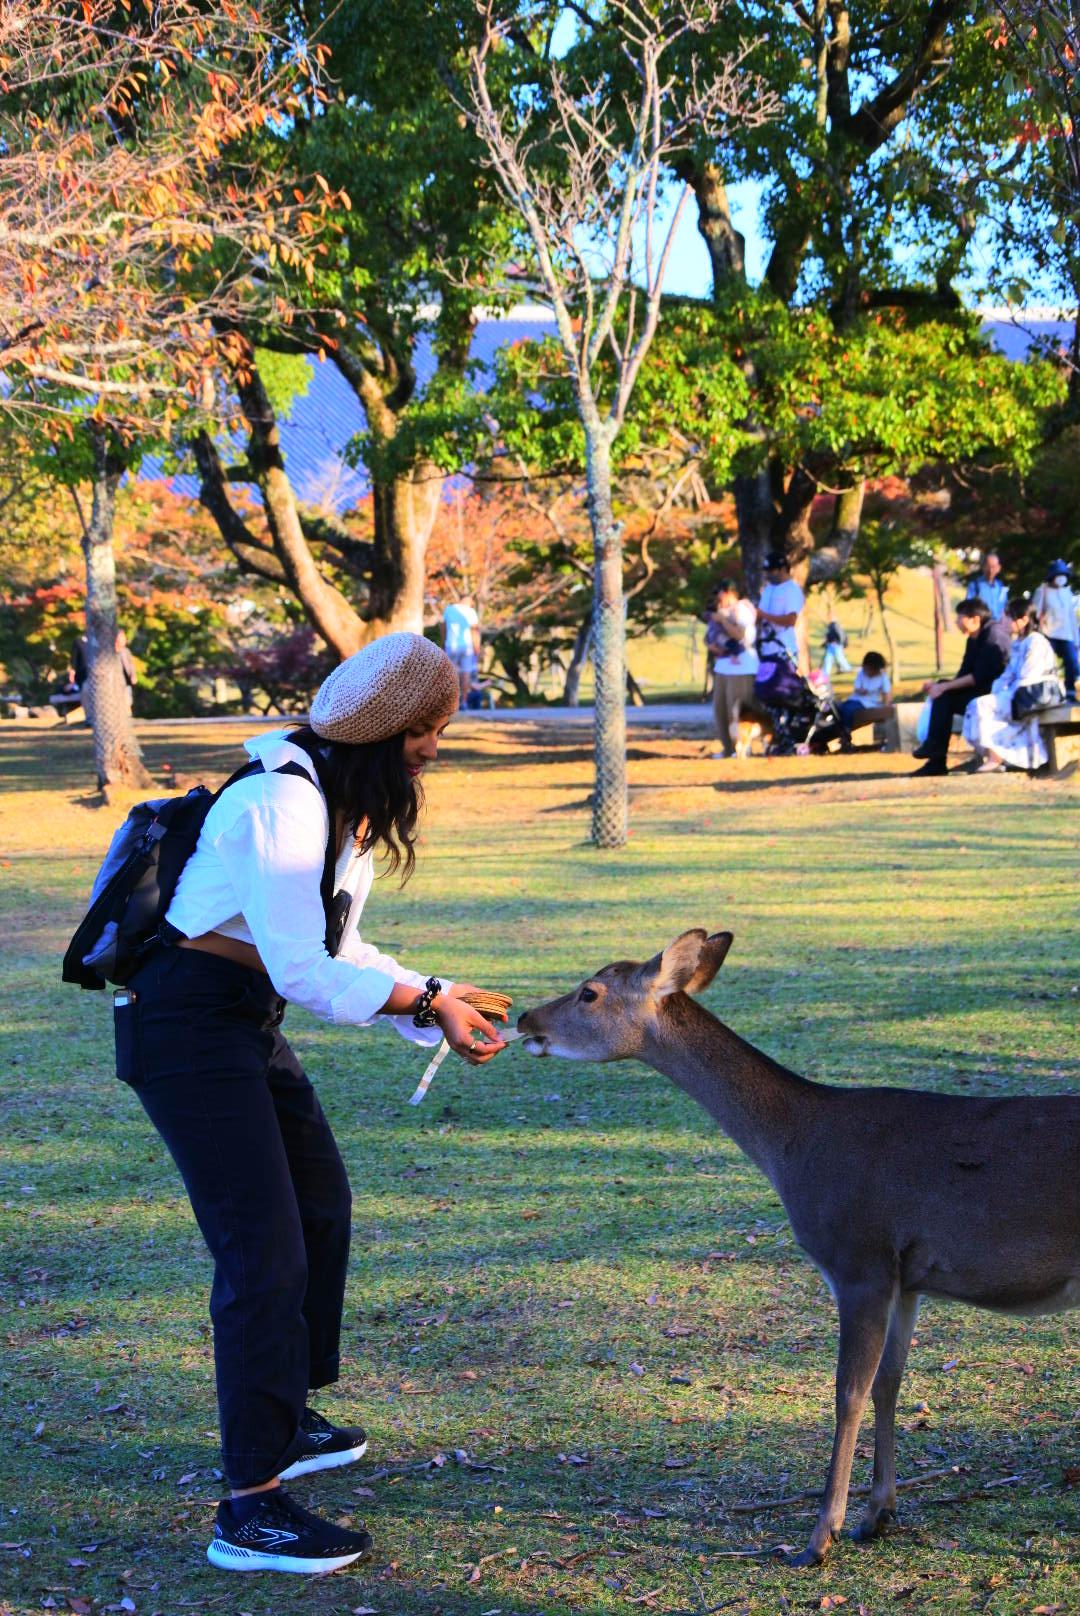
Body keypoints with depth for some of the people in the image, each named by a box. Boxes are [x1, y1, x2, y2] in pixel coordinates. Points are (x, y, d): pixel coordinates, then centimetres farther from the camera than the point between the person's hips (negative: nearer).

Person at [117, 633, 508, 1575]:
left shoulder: (352, 808, 11)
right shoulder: (283, 803, -22)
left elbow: (340, 952, 14)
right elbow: (303, 967, -25)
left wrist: (440, 1010, 3)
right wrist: (429, 999, -19)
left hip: (248, 1025, 11)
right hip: (187, 1027, -11)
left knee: (321, 1205, 21)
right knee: (265, 1248, -14)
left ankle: (284, 1424, 39)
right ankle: (250, 1512, -12)